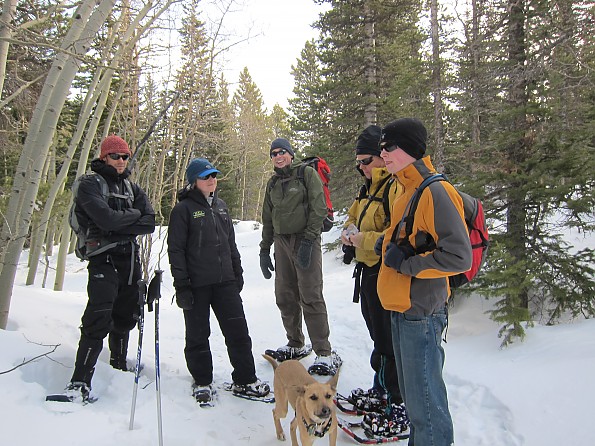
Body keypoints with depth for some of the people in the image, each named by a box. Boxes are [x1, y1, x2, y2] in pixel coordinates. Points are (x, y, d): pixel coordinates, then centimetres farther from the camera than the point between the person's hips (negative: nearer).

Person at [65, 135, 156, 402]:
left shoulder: (132, 188, 15)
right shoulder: (90, 184, -2)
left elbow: (149, 224, 2)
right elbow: (107, 219, -19)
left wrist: (120, 226, -11)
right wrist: (134, 214, -2)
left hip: (130, 260, 6)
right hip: (104, 259, -6)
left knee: (125, 317, 15)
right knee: (98, 320, -16)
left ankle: (119, 366, 31)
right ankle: (79, 382, -12)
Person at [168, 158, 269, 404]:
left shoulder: (220, 205, 14)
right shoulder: (183, 209, -5)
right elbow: (176, 249, -7)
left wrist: (237, 271, 17)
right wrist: (181, 285, -12)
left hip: (225, 281, 5)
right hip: (196, 284, -5)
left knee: (238, 331, 4)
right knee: (198, 335, 8)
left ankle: (245, 380, 16)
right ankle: (202, 382, 24)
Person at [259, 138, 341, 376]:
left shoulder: (307, 174, -1)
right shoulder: (273, 183, 18)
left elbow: (319, 208, -9)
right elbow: (268, 219, 21)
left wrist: (308, 239, -16)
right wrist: (265, 249, 16)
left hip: (305, 240, -6)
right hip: (281, 242, 7)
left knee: (311, 298, -11)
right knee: (285, 298, 9)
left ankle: (325, 353, -5)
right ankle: (295, 345, 25)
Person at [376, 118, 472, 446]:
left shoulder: (435, 191, -18)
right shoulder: (405, 189, 12)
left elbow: (459, 256, -24)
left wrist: (407, 263, -18)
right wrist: (387, 243, 7)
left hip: (421, 313, -10)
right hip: (402, 308, 10)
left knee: (424, 398, 2)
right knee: (411, 391, 22)